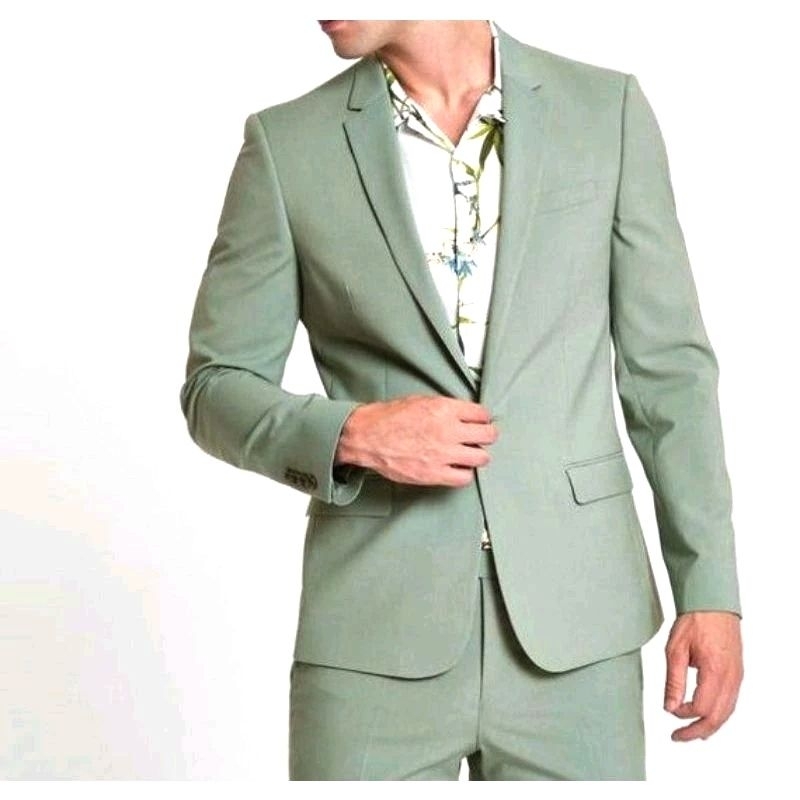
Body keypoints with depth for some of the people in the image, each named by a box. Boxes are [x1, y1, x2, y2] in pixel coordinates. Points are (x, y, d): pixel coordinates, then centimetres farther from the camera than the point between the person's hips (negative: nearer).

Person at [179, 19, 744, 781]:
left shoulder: (606, 109, 3)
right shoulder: (286, 145, 1)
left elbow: (669, 370, 5)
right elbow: (216, 392, 3)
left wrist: (710, 591, 1)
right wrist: (351, 433, -16)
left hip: (572, 632, 1)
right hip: (377, 640, 0)